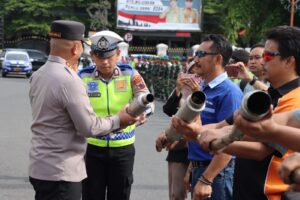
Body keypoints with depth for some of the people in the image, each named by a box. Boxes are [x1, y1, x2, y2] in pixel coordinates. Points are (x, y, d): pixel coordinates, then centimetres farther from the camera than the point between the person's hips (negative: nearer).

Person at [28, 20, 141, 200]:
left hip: (41, 167, 9)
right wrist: (118, 121, -3)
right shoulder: (69, 80, -21)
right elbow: (88, 127, -18)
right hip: (61, 172, -9)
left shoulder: (38, 75, 6)